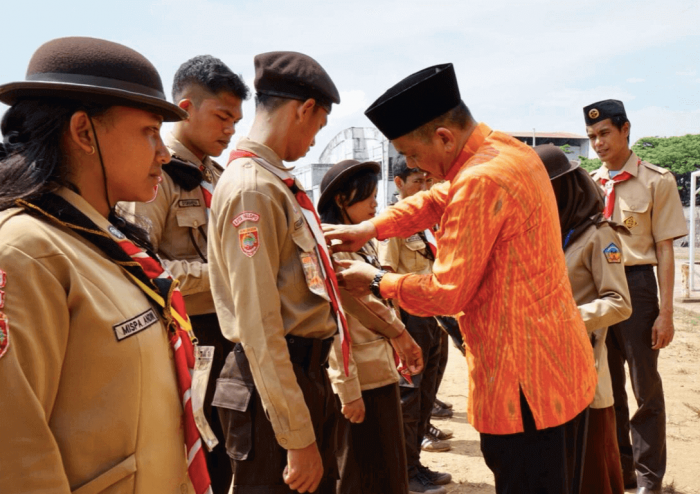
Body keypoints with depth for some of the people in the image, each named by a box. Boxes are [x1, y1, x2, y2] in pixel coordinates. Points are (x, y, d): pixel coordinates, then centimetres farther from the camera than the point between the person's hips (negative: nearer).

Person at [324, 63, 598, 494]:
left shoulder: (479, 182, -24)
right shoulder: (509, 149, 6)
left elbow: (446, 294, -20)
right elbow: (439, 199, 16)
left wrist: (377, 282, -5)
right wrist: (369, 228, 5)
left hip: (525, 382, -9)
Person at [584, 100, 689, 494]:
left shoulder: (657, 180, -6)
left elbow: (665, 250, -8)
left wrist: (666, 312, -12)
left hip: (636, 285, -5)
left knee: (646, 387, 5)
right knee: (607, 384, 15)